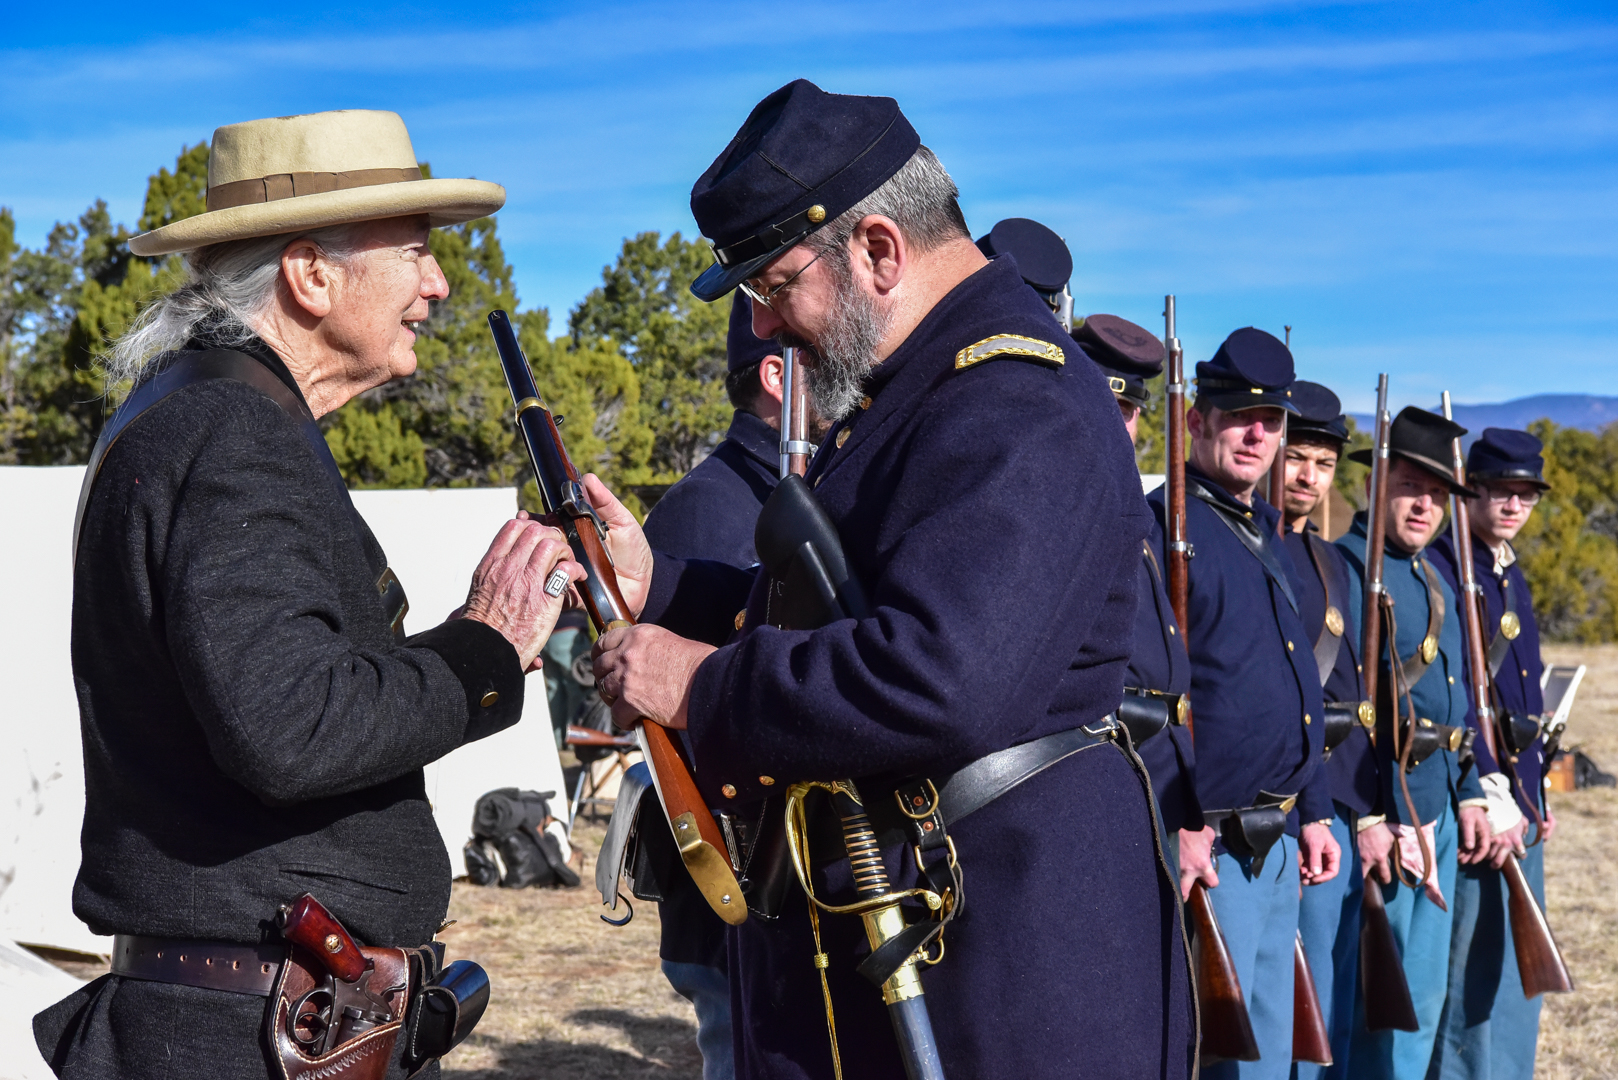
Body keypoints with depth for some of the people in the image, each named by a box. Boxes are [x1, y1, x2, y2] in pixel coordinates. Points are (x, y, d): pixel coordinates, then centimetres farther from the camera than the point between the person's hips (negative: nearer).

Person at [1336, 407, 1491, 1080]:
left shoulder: (1433, 576, 16)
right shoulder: (1348, 565, -12)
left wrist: (1468, 795, 15)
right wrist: (1365, 817, -22)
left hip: (1439, 811, 9)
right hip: (1384, 810, -9)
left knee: (1424, 994, 14)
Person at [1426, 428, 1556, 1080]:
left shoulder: (1512, 577, 17)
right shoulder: (1440, 568, -12)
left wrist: (1535, 796, 18)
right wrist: (1491, 799, -21)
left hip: (1519, 803, 9)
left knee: (1518, 974, 14)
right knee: (1470, 973, -4)